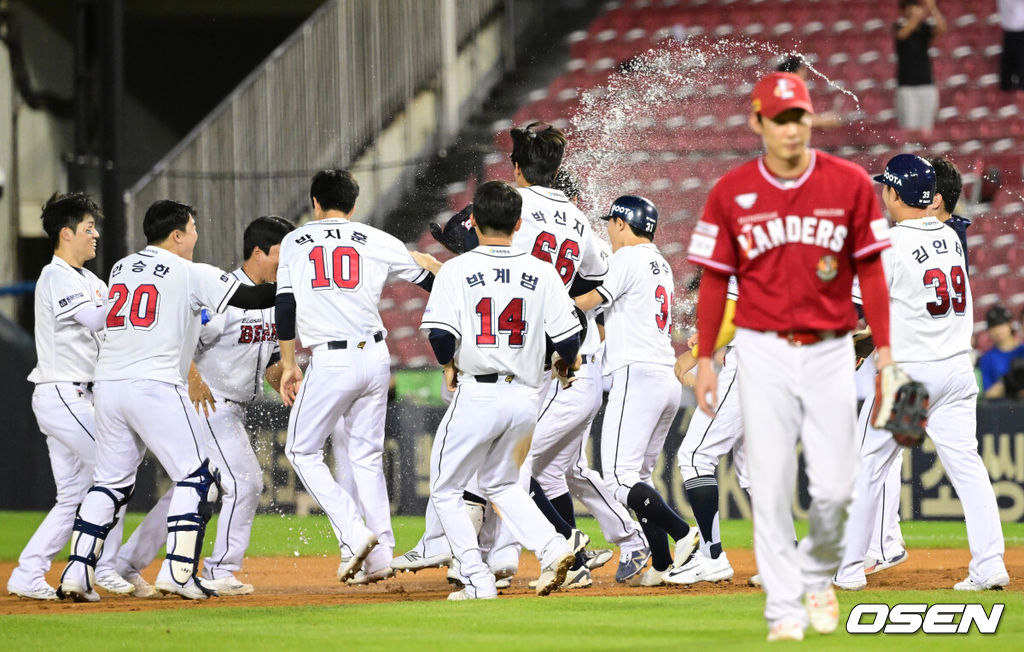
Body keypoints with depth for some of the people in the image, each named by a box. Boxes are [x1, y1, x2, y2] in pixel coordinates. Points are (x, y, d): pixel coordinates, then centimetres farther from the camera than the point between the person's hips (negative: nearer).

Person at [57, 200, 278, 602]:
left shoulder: (120, 269, 17)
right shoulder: (191, 274, -1)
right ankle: (178, 572, -10)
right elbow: (249, 298, -3)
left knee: (110, 483, 13)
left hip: (109, 385, 6)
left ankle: (76, 573, 3)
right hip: (156, 387, -6)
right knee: (196, 478, 1)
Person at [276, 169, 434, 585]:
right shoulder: (379, 242, 9)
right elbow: (431, 282, 14)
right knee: (367, 455, 14)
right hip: (375, 356, 3)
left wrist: (288, 365, 9)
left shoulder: (295, 242, 8)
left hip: (330, 362, -3)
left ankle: (353, 534, -8)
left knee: (302, 451, 10)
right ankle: (379, 559, 9)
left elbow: (285, 308, 3)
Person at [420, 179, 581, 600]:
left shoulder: (457, 270, -6)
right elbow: (569, 339, 0)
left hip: (477, 395, -4)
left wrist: (449, 365, 6)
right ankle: (551, 546, 3)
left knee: (446, 490, 11)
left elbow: (442, 335, -15)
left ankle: (478, 581, 0)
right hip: (525, 396, 4)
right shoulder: (542, 273, 3)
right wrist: (563, 364, 22)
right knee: (499, 482, 25)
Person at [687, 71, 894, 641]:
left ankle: (818, 574, 27)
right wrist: (705, 358, 2)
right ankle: (784, 608, 2)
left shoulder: (850, 184, -1)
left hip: (830, 352, 1)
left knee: (835, 487, -2)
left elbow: (870, 269, 3)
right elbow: (715, 279, 5)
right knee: (771, 485, -4)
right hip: (764, 353, 0)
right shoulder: (731, 193, -1)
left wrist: (884, 348, -1)